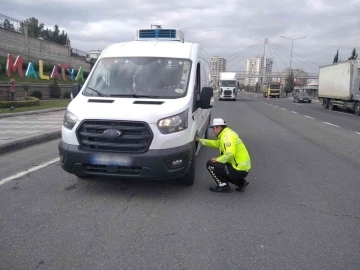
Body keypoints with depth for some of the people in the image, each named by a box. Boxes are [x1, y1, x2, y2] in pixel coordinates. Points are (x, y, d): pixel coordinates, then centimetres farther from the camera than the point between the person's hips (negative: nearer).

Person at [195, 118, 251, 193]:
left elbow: (230, 153, -31)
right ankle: (241, 182, 17)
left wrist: (218, 159, -16)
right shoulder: (226, 134, 14)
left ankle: (223, 186, 1)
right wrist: (200, 140, 24)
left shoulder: (228, 136, -17)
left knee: (210, 164, -6)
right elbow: (216, 143, 26)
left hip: (240, 170, -10)